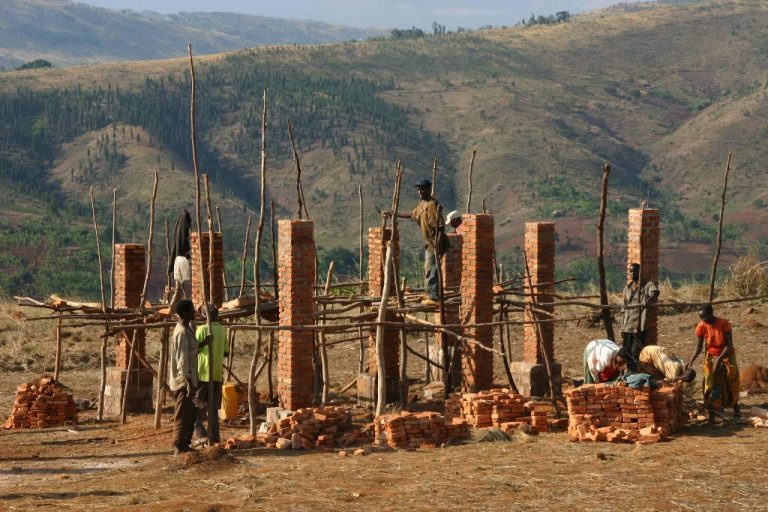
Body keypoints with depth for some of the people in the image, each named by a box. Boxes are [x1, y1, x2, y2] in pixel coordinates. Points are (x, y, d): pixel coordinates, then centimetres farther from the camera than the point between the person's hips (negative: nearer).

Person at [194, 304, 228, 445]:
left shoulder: (202, 329, -9)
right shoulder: (222, 330, 7)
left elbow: (195, 349, -14)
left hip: (203, 373, -5)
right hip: (217, 374, 5)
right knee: (213, 406, 10)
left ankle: (200, 431, -11)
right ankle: (214, 436, 9)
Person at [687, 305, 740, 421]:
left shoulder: (724, 324, -24)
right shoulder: (701, 327, -18)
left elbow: (729, 344, -23)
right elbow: (698, 348, -14)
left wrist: (719, 359, -33)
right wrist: (691, 361, -29)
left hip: (726, 355, -1)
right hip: (711, 357, 1)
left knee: (732, 381, 4)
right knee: (710, 384, -6)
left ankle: (735, 407, 25)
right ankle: (711, 413, -5)